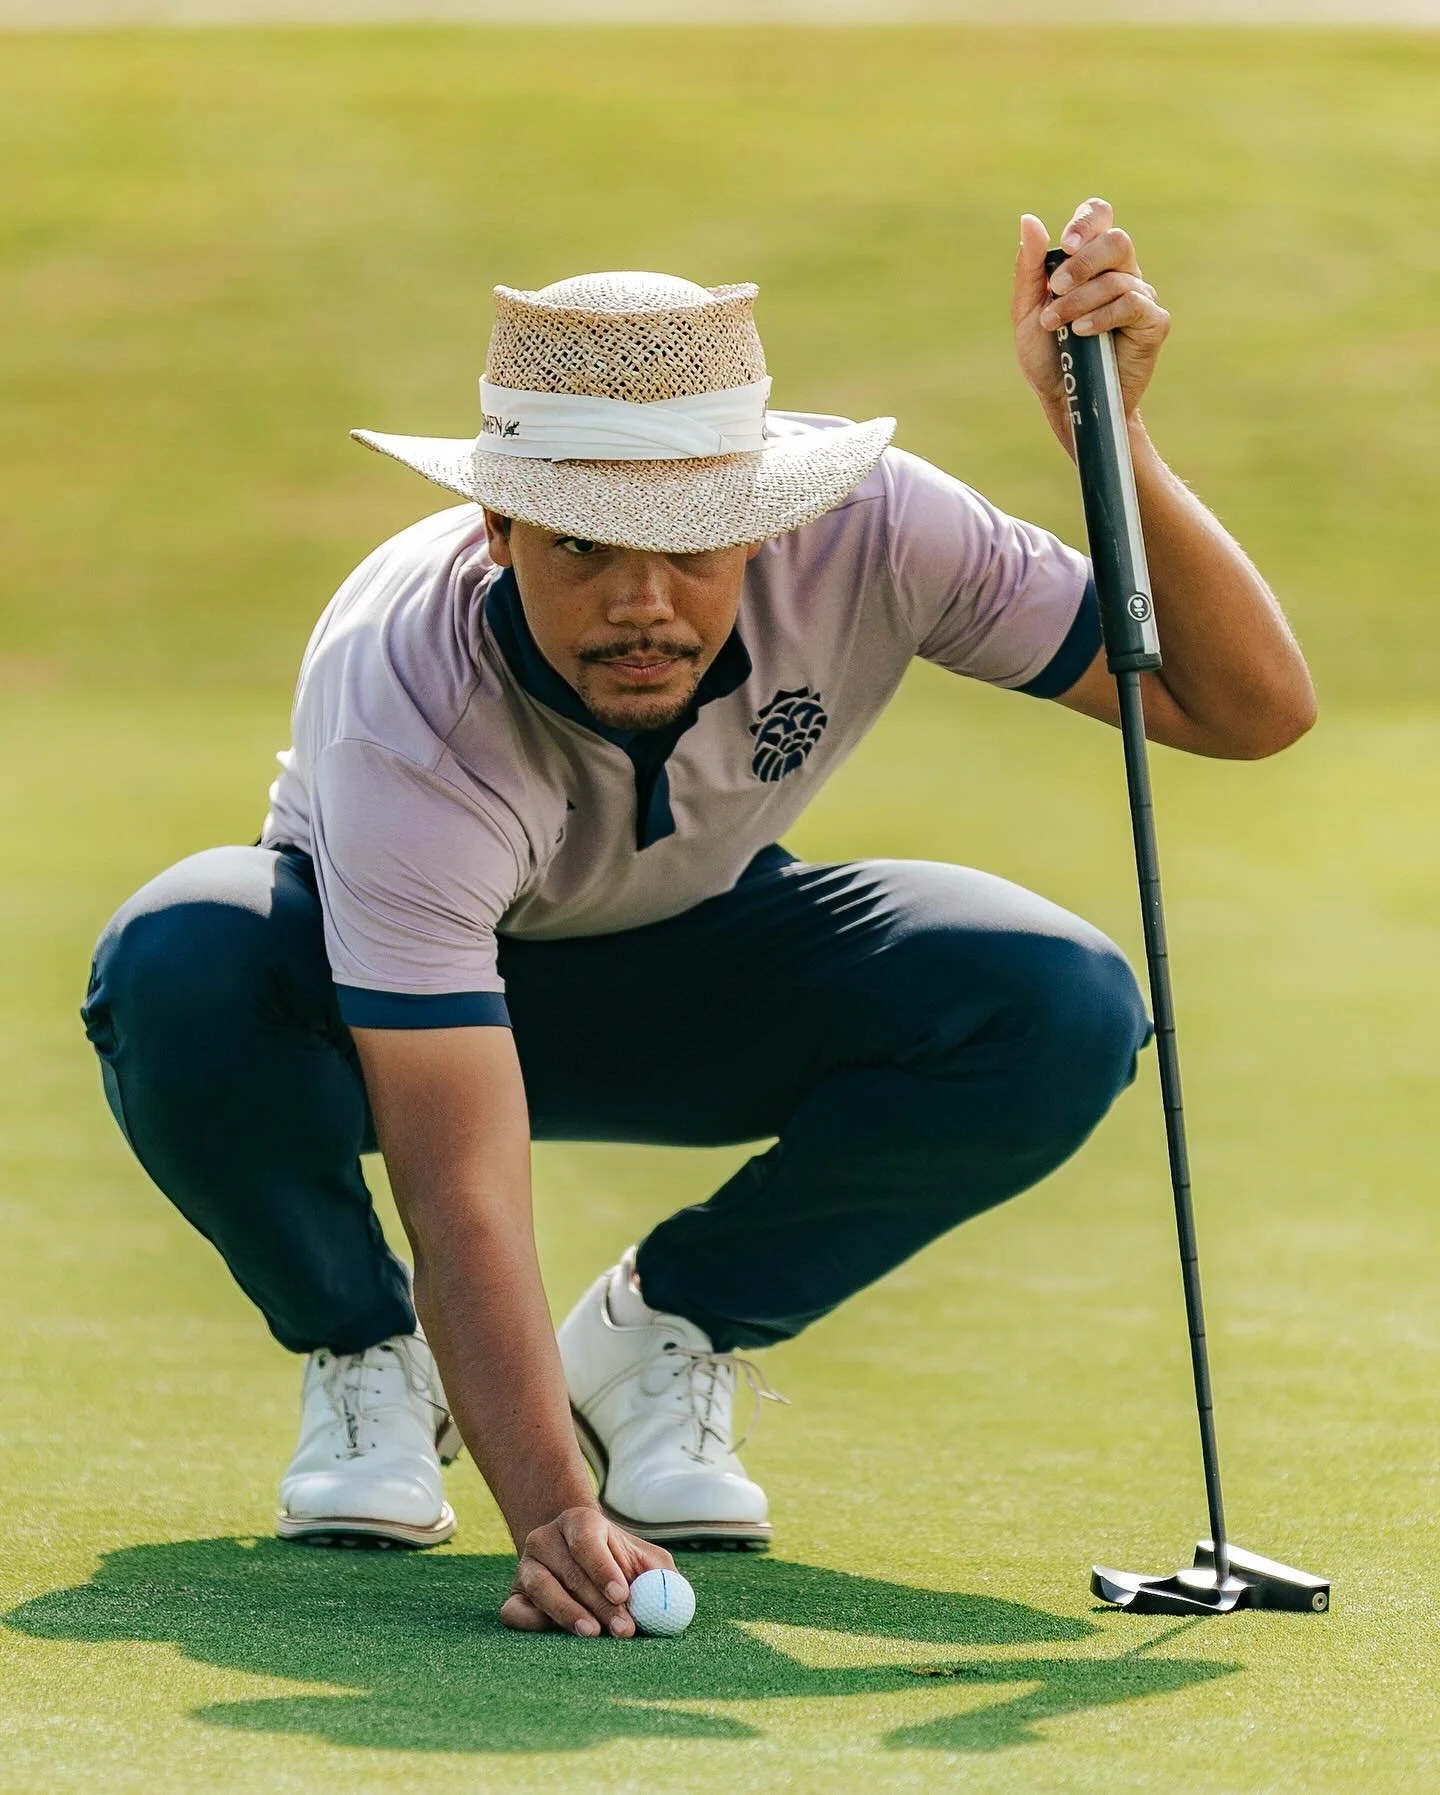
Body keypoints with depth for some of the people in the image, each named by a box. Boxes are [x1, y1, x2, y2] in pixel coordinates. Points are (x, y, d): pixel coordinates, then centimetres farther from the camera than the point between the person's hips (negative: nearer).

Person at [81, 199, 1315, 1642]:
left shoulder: (863, 534, -30)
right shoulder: (402, 704, -39)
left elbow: (1252, 707, -25)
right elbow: (463, 1191, -43)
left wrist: (1108, 434, -40)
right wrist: (550, 1513, -58)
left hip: (693, 968, 3)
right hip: (383, 986, -3)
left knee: (1058, 1010, -26)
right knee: (179, 967, -39)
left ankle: (663, 1335, -2)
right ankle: (366, 1349, -6)